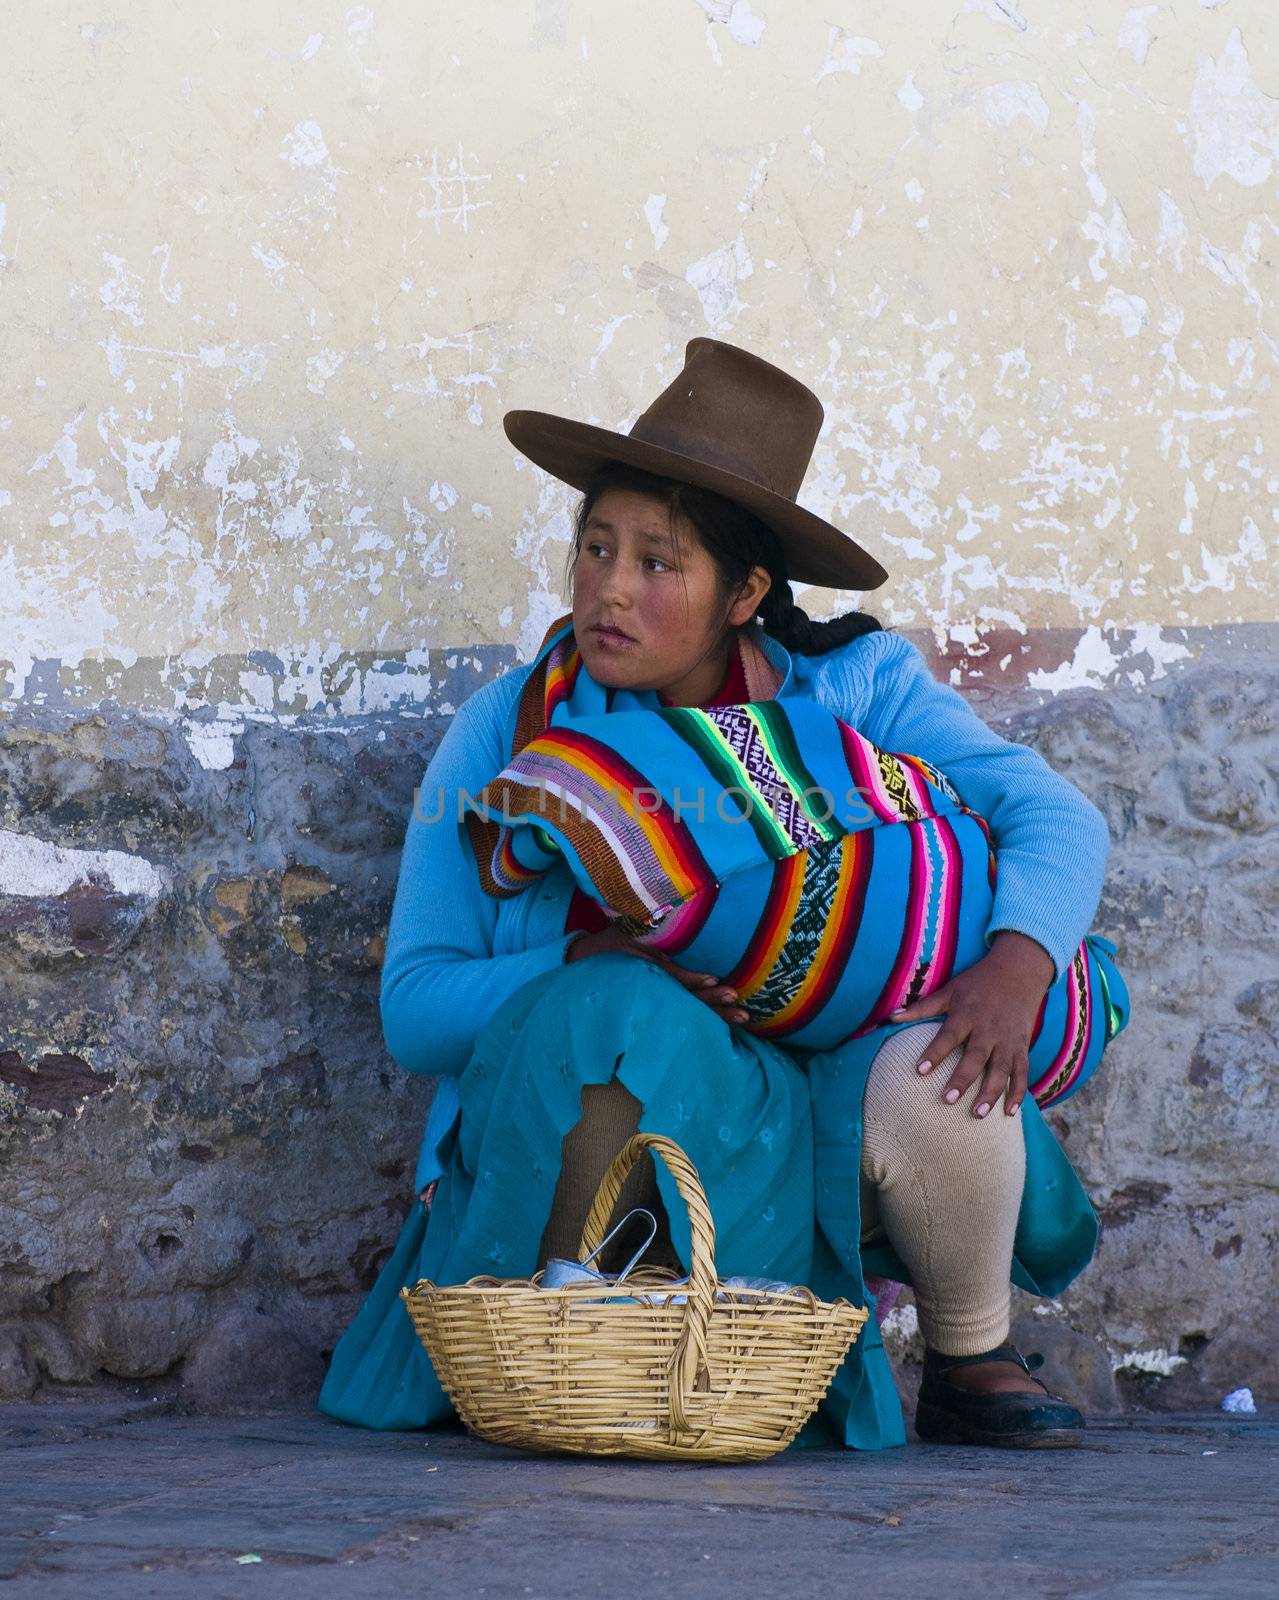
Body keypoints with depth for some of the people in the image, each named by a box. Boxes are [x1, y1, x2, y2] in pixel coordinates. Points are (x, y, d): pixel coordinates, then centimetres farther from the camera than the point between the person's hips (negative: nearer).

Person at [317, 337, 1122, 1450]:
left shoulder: (851, 688, 2)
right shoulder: (509, 731, 1)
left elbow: (1057, 819, -4)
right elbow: (414, 1010, -2)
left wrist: (1016, 966, -26)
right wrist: (596, 967, -22)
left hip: (807, 1128, 2)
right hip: (576, 1144, -1)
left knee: (938, 1077, -31)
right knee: (611, 1021, -34)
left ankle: (973, 1364, -1)